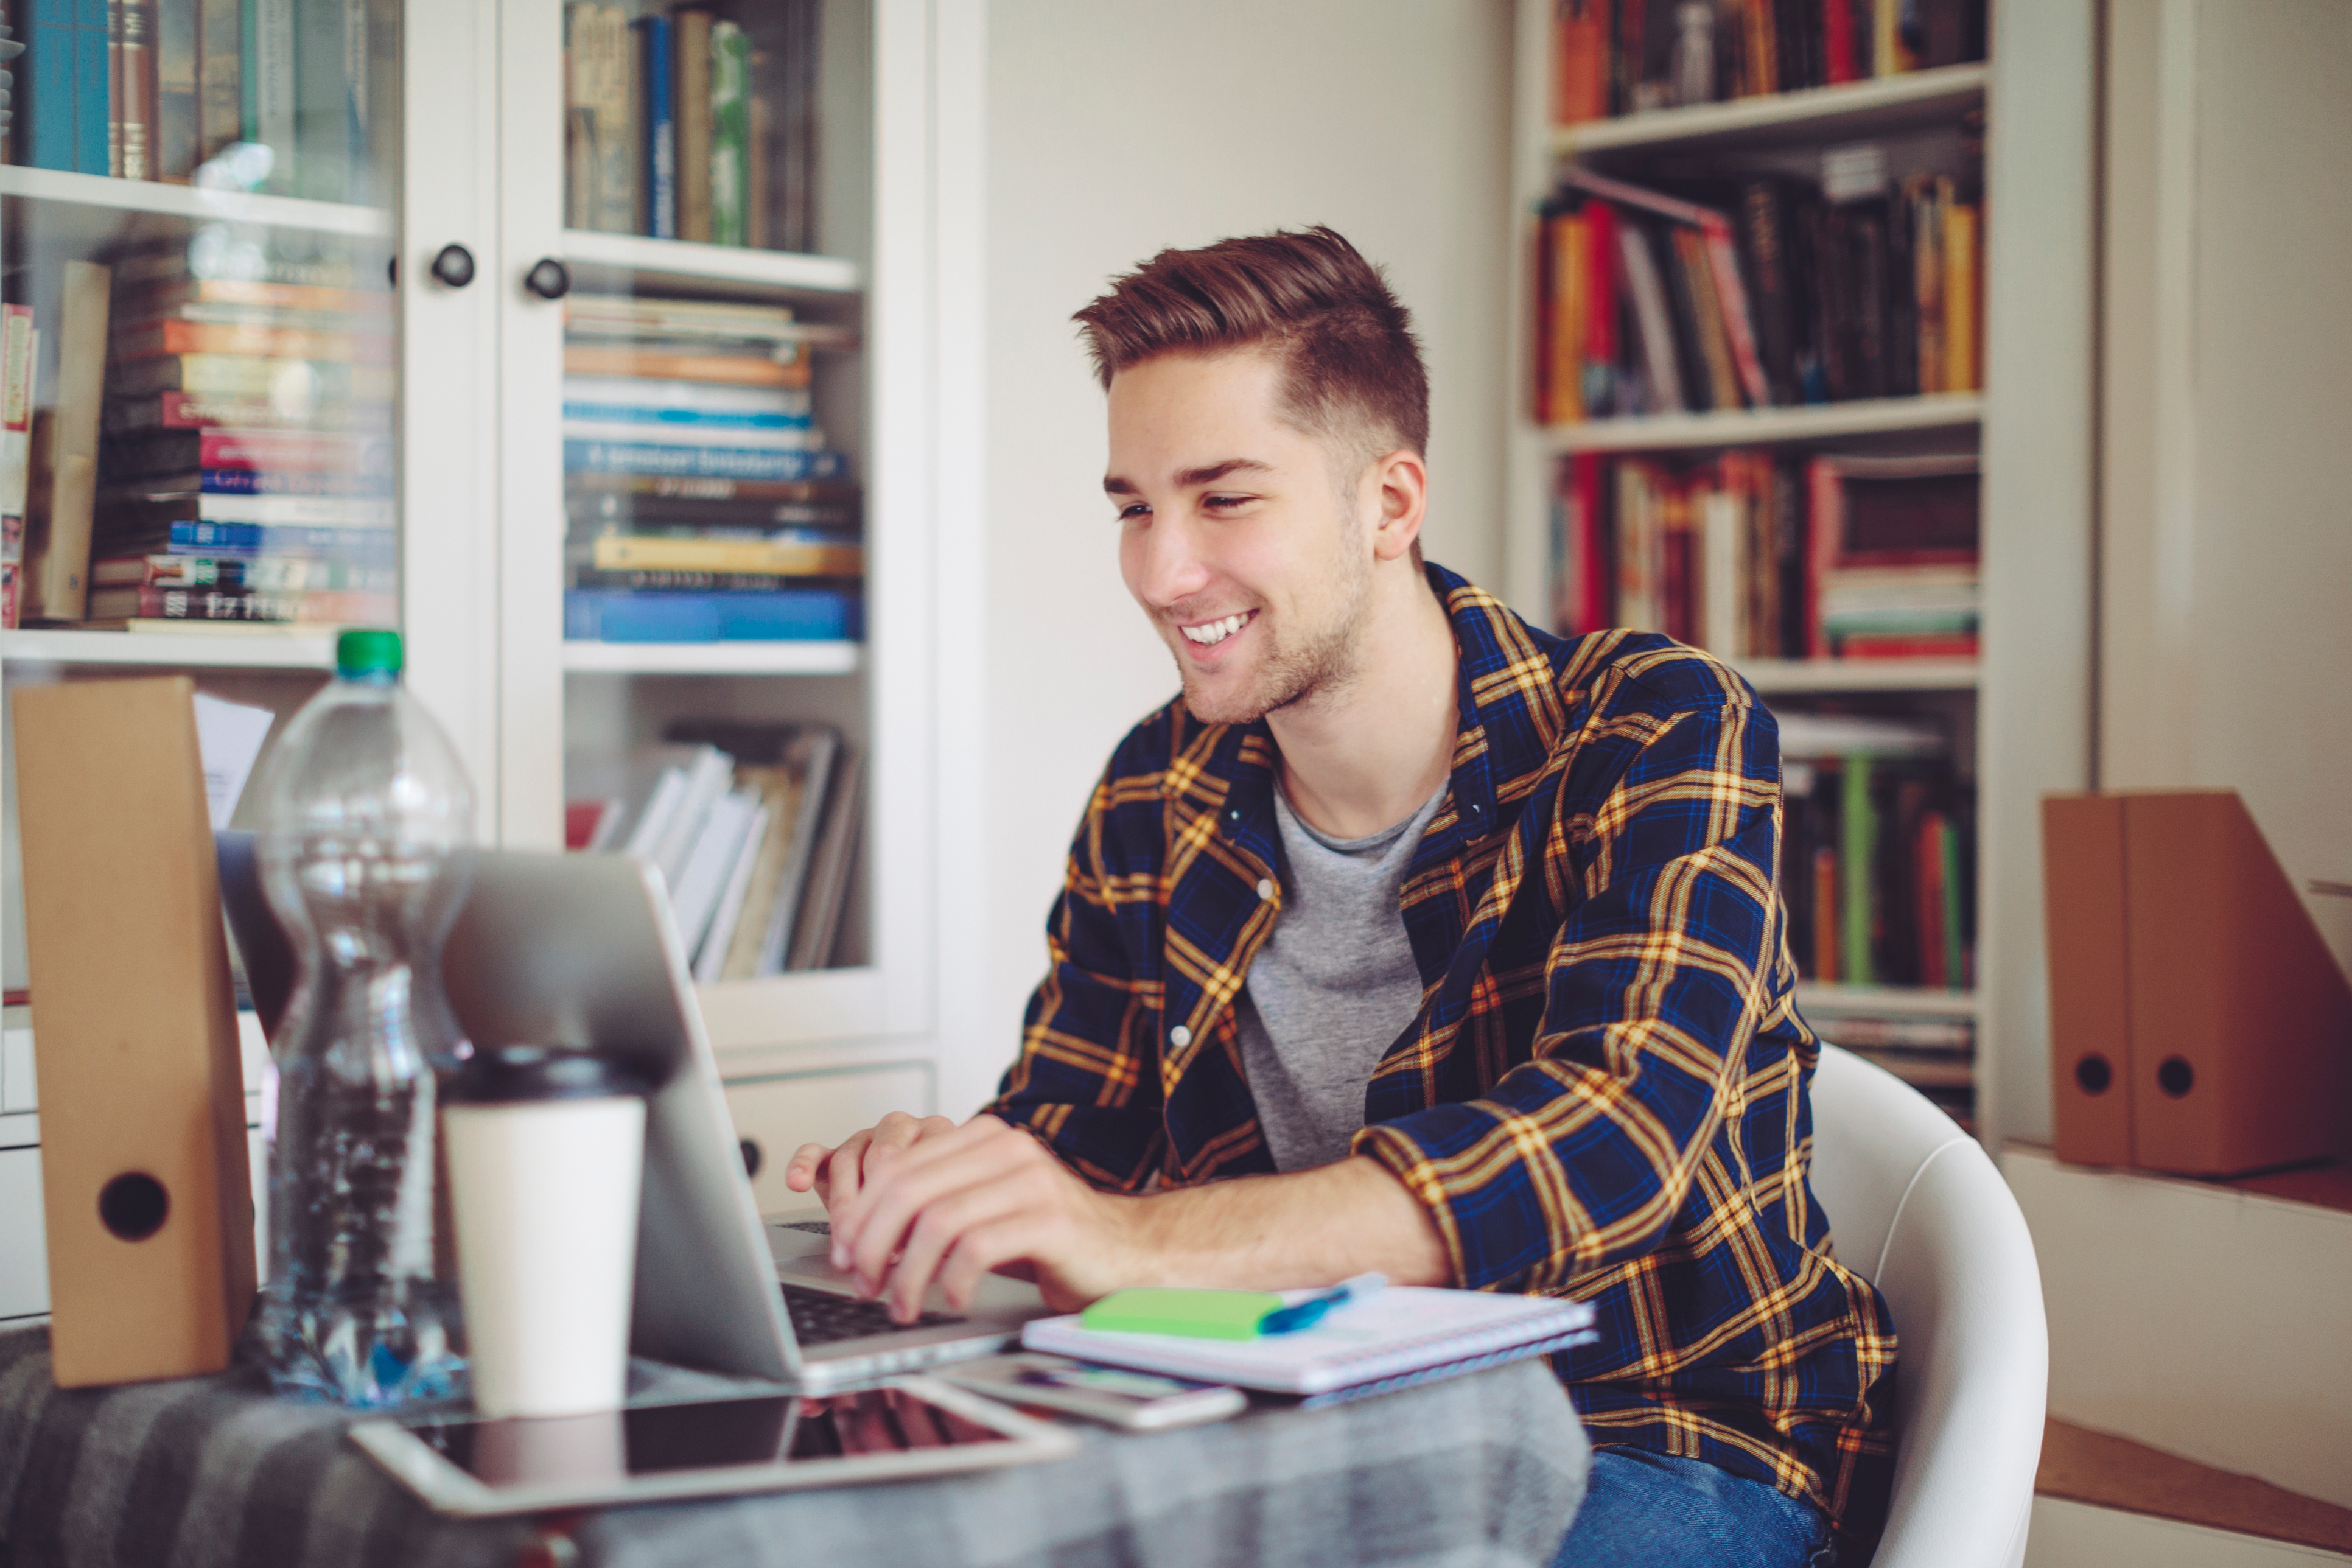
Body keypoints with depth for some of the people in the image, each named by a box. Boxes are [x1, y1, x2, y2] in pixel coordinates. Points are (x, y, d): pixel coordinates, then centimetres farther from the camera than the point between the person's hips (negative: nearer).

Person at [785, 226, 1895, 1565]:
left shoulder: (1659, 734, -13)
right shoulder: (1155, 803, 4)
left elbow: (1611, 1141, -29)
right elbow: (1064, 1131, 8)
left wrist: (1140, 1239, -43)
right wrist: (934, 1180, -19)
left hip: (1672, 1444, -4)